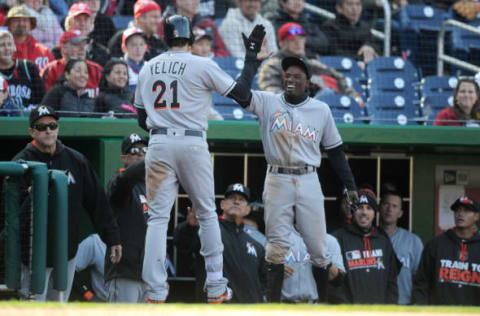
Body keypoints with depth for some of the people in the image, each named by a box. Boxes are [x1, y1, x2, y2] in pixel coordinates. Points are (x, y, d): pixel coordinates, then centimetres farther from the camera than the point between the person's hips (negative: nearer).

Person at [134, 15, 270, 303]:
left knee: (158, 217, 3)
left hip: (158, 143, 2)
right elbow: (242, 93, -2)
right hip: (192, 144, -2)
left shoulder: (148, 69, 10)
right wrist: (252, 57, 8)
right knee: (207, 213, 12)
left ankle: (156, 290, -6)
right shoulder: (202, 65, -4)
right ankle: (215, 287, 12)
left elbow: (142, 119, 14)